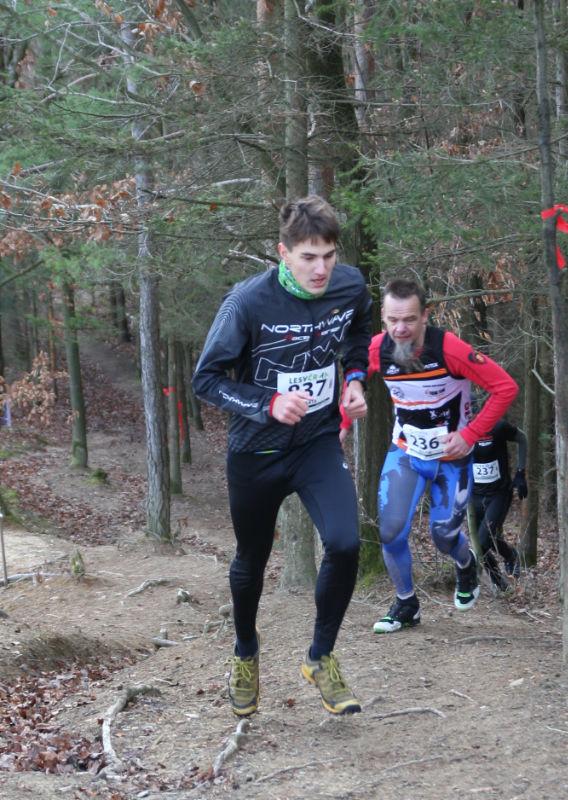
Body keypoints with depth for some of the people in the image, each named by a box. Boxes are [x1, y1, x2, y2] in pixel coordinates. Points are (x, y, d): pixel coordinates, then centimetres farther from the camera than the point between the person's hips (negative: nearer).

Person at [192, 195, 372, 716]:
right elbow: (207, 379, -15)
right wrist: (270, 404, -28)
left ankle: (321, 658, 3)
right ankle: (246, 655, 45)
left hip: (320, 443, 2)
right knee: (252, 560, 16)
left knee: (345, 544, -20)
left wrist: (355, 380, -2)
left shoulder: (350, 287, -10)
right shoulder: (249, 302, -23)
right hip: (257, 452, -2)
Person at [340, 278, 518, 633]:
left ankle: (466, 564, 43)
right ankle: (406, 605, 13)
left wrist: (470, 434, -22)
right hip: (405, 453, 3)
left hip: (452, 456, -2)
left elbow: (506, 387, -23)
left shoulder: (449, 348, -28)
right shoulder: (378, 349, -17)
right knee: (391, 531, -10)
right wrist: (341, 426, -4)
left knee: (444, 536, 4)